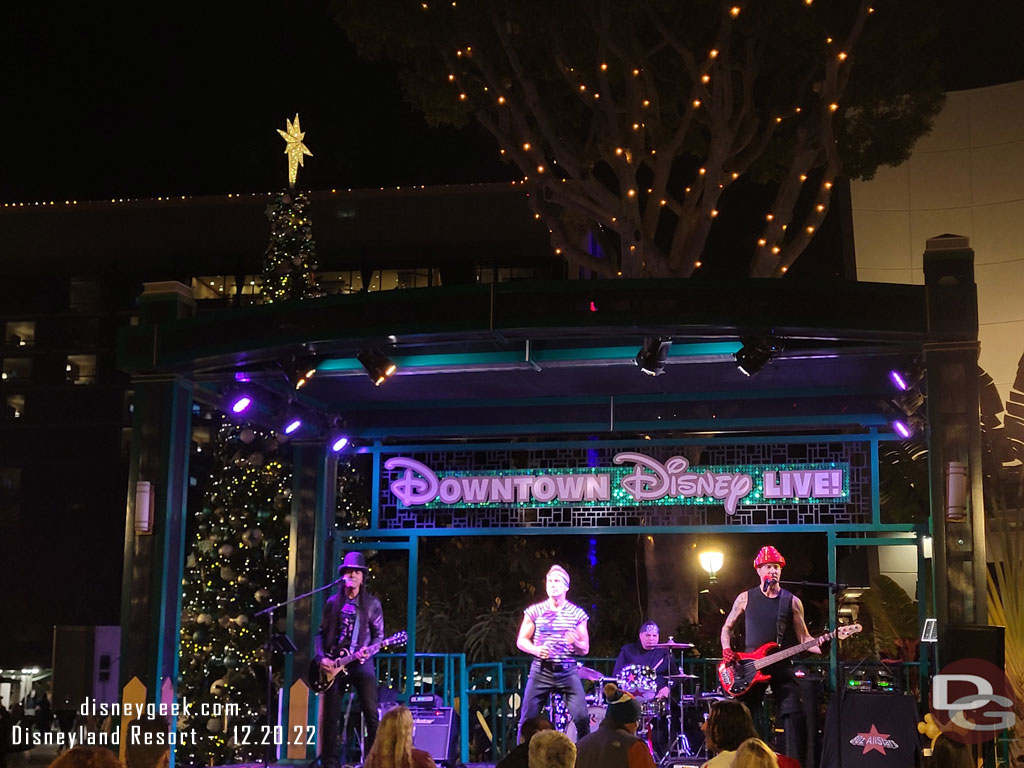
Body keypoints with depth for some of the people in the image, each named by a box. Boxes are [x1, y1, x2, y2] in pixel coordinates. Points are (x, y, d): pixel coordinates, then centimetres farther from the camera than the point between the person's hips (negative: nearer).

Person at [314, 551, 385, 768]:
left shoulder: (372, 604, 6)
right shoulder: (333, 603, 11)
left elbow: (379, 634, 7)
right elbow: (321, 633, 13)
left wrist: (368, 651, -12)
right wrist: (321, 658, -2)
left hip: (361, 662, -2)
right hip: (333, 665, 2)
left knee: (371, 715, -10)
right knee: (331, 717, 2)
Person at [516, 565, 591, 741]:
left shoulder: (577, 613, 5)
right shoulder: (535, 611, 4)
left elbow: (585, 649, 8)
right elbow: (521, 641, 9)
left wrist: (574, 642, -15)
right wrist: (536, 650, -12)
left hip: (568, 671, 0)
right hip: (541, 671, 0)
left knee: (582, 717, -12)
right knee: (527, 721, 1)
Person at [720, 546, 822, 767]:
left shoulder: (792, 602, 5)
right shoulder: (745, 598, 6)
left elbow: (803, 638, 4)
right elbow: (727, 627, 16)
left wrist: (820, 647, -16)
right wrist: (727, 650, -2)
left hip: (781, 666, 0)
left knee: (795, 717, -13)